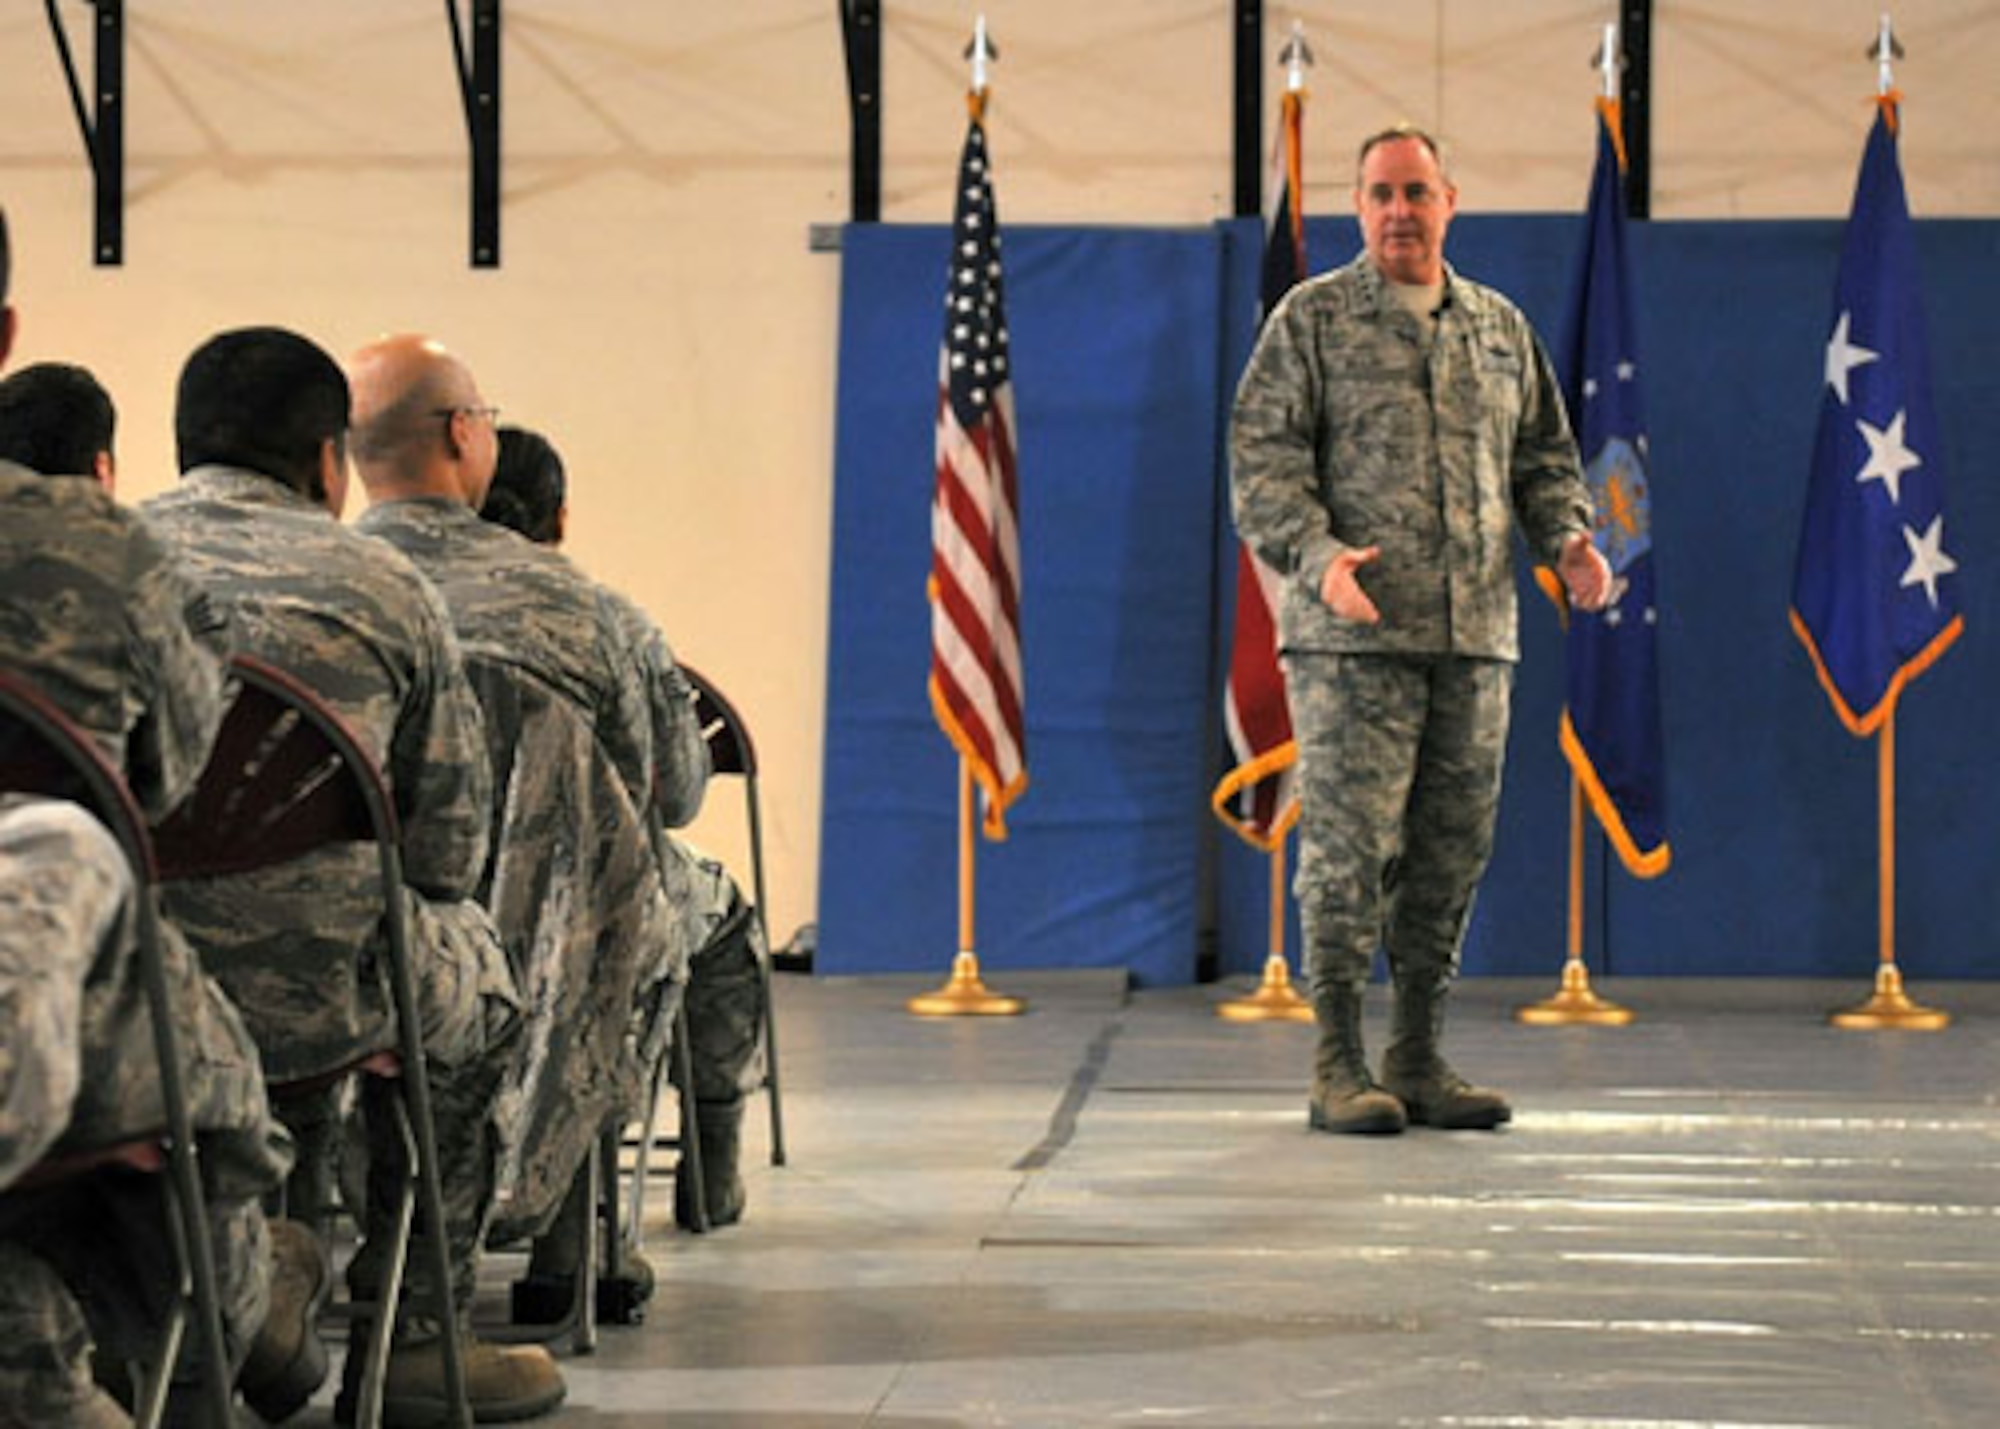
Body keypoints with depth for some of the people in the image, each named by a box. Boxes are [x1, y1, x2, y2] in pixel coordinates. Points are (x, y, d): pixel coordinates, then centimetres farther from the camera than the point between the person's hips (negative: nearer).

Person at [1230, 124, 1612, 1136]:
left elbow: (1542, 453, 23)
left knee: (1452, 848, 6)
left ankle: (1418, 1058, 15)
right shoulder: (1311, 319, 4)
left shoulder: (1500, 329, 18)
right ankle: (1338, 1066, -1)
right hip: (1352, 634, -5)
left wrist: (1568, 538, 3)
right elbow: (1263, 455, -3)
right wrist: (1317, 555, -18)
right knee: (1351, 843, -7)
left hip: (1475, 635, 5)